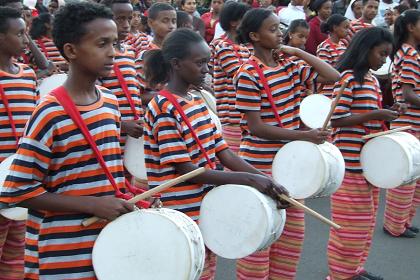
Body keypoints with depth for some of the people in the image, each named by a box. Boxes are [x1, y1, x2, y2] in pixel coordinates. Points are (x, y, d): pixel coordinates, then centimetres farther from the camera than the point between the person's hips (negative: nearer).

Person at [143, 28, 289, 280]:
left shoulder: (199, 103, 8)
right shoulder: (163, 109, -17)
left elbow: (225, 154, 6)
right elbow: (185, 170, -21)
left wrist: (268, 181, -5)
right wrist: (248, 180, -23)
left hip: (207, 213, 8)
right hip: (181, 221, -8)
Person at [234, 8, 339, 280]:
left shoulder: (288, 66, 5)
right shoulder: (249, 75, -16)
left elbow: (333, 76, 1)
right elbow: (256, 127, -19)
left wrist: (297, 51, -3)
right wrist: (305, 135, -22)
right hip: (261, 165, -7)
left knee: (293, 230, 16)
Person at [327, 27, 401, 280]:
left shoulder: (373, 80, 13)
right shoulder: (347, 78, -14)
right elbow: (336, 119, -18)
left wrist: (386, 114, 4)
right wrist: (375, 115, -21)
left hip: (370, 160, 9)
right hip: (352, 162, -9)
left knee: (366, 219, 17)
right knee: (352, 221, -1)